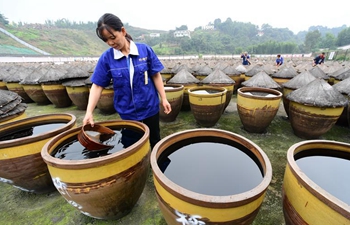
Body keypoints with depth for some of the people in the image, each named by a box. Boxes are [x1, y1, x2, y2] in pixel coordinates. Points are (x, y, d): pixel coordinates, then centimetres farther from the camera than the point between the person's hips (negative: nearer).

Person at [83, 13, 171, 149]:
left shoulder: (145, 50, -9)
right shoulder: (106, 58, -7)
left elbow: (156, 75, -4)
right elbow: (97, 86, -4)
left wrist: (163, 99, -6)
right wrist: (89, 112, -12)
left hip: (149, 106, 0)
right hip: (127, 111, 1)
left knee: (154, 140, 19)